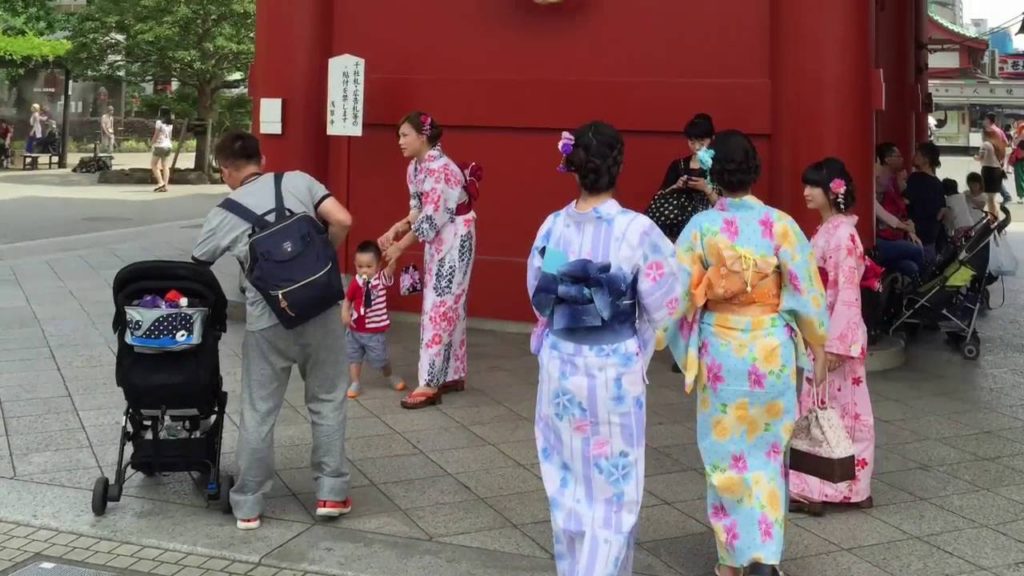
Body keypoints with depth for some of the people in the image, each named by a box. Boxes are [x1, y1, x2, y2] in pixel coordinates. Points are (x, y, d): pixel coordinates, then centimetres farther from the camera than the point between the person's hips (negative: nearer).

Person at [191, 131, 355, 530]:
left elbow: (194, 271, 13)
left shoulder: (225, 213, 6)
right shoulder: (299, 181, 7)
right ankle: (331, 493, 18)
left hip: (268, 320, -1)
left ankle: (248, 505, 19)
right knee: (327, 401, 15)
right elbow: (342, 221, -3)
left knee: (258, 412, 10)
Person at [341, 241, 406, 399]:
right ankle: (355, 383, 22)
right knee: (353, 356, 8)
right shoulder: (356, 282, -7)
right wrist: (345, 313, -13)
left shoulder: (382, 279, -13)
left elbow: (390, 268, -34)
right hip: (355, 329, 3)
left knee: (379, 359, 7)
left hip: (375, 331, -3)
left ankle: (391, 376, 35)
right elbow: (348, 300, 5)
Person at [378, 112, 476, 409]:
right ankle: (453, 375, 22)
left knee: (439, 308, -9)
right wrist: (395, 230, -7)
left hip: (454, 239, -9)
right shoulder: (414, 167, 5)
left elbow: (431, 218, -23)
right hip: (437, 239, 9)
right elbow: (418, 210, 9)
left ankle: (430, 385, -6)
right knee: (448, 307, 13)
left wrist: (400, 246, -15)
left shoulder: (440, 169, -24)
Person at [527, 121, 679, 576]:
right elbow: (661, 305, -10)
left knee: (568, 476, 19)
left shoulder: (553, 227, -5)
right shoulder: (637, 229, -17)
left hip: (561, 364, 4)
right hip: (615, 369, -4)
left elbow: (537, 295, 6)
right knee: (612, 483, 8)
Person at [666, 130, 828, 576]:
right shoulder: (780, 224, -7)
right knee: (766, 450, 15)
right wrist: (818, 347, 6)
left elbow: (679, 293, -6)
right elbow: (805, 291, -4)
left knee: (726, 450, 10)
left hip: (721, 349, -1)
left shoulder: (701, 226, -9)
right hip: (771, 350, 1)